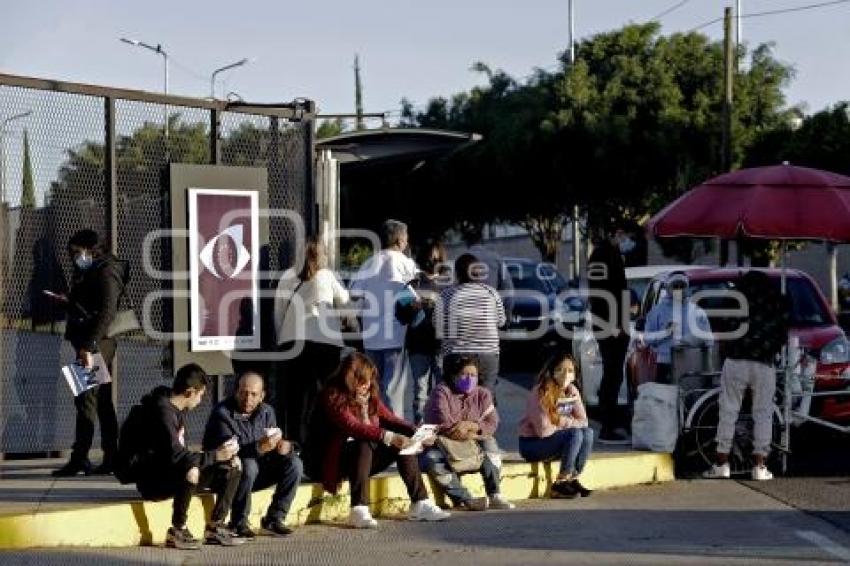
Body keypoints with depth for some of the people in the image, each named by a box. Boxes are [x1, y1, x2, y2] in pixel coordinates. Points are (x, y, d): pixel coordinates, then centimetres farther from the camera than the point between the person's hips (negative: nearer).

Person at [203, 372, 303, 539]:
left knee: (294, 464, -11)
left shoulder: (266, 412, 3)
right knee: (248, 465, -37)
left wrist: (285, 446, -21)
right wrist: (259, 447, -45)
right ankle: (239, 523, -23)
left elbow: (275, 444, 6)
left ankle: (274, 518, -5)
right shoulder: (222, 413, -18)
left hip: (256, 475, 6)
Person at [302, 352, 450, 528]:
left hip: (364, 456, 8)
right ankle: (359, 511, -45)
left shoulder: (369, 395, 8)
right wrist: (388, 437, -39)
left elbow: (389, 419, 7)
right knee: (364, 445, -35)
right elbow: (352, 427, -29)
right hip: (336, 459, -8)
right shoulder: (333, 396, -16)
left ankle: (420, 504, -11)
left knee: (404, 443, -7)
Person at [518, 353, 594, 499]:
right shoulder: (540, 393, -21)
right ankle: (560, 485, -16)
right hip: (532, 444, -7)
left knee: (588, 433, -16)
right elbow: (543, 430, -26)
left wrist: (561, 421, -20)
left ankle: (573, 480, -8)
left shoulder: (572, 391, 0)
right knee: (575, 435, -26)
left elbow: (582, 422, -3)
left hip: (554, 440, 7)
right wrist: (567, 423, -11)